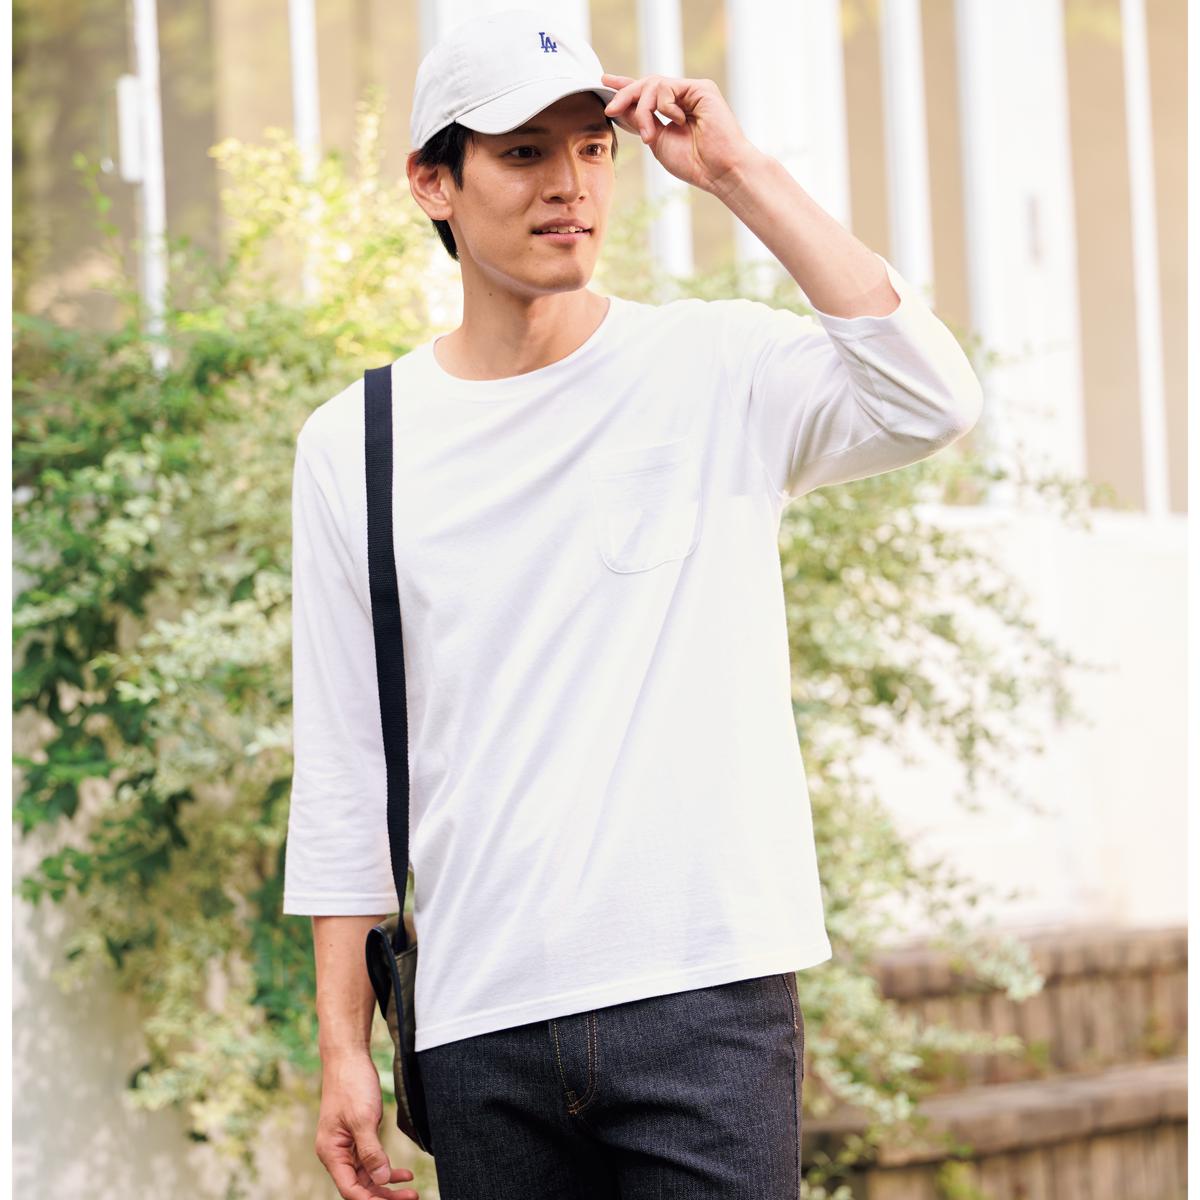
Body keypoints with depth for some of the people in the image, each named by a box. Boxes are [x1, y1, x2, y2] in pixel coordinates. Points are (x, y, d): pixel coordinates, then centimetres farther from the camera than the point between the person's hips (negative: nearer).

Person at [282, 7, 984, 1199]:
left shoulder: (717, 369, 2)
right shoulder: (355, 444, 8)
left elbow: (930, 403, -18)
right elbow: (342, 772, 10)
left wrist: (741, 175, -14)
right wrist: (344, 1043, 6)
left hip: (708, 996, -2)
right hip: (479, 1026, 2)